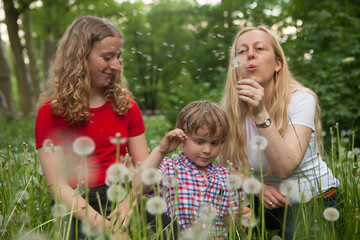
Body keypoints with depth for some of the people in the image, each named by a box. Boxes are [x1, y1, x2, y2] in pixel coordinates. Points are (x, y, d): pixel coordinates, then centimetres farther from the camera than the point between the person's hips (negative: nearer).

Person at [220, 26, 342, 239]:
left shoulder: (301, 100, -16)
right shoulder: (231, 106, -6)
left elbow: (284, 169, -27)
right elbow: (226, 166, 0)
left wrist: (261, 113, -37)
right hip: (267, 201, 3)